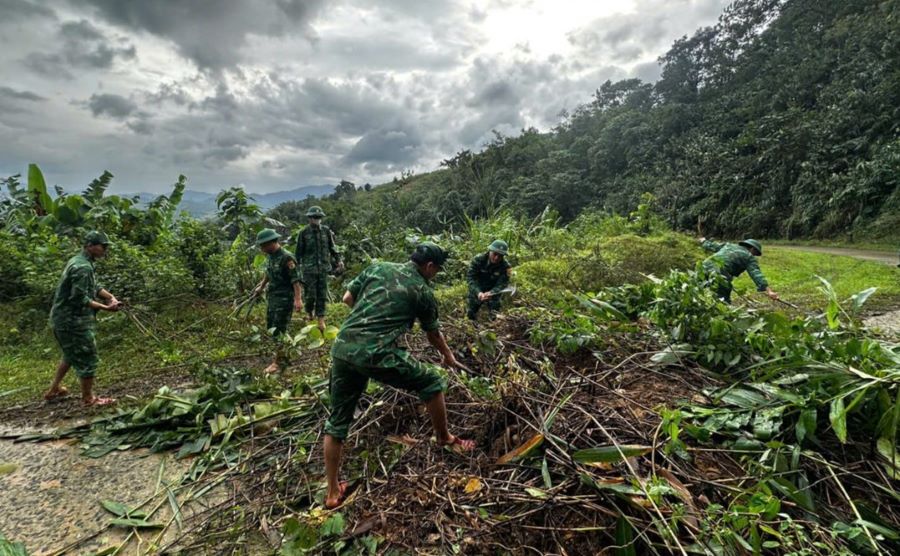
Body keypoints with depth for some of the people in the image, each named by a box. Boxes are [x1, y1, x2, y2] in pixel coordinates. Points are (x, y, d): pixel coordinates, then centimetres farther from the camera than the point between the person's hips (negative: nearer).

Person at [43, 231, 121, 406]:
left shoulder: (78, 261, 12)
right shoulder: (83, 267, -22)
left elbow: (94, 287, 15)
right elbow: (79, 298, -26)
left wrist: (111, 297, -1)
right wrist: (105, 307, -20)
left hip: (64, 319, 11)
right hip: (73, 321, -11)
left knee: (71, 355, 26)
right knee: (87, 358, 0)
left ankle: (54, 390, 38)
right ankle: (88, 398, 10)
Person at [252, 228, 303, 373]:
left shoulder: (287, 258, -20)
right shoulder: (270, 256, 6)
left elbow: (296, 280, -23)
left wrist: (298, 299, -29)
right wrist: (261, 286, 35)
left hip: (284, 298, -9)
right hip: (271, 296, 9)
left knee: (278, 330, -4)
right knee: (270, 327, 16)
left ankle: (278, 361, 7)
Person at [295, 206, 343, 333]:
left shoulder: (326, 231, 5)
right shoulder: (304, 233, -1)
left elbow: (332, 247, 13)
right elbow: (299, 252, 4)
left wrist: (338, 260, 5)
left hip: (324, 268, 2)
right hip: (309, 269, -2)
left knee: (322, 295, 3)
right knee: (310, 295, 0)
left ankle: (321, 320, 9)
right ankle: (309, 315, 25)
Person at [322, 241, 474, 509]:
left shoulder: (377, 267, 15)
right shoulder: (423, 291, 6)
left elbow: (348, 298, 16)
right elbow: (433, 333, 19)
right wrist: (449, 357, 37)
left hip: (342, 348, 6)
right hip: (376, 355, -5)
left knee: (337, 421, 18)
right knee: (431, 382, 15)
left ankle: (333, 493, 30)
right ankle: (445, 438, 33)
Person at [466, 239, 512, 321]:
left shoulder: (506, 267, -20)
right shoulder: (478, 259, -21)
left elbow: (502, 284, -22)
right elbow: (470, 277, -24)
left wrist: (490, 293, -43)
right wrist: (478, 292, -40)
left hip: (493, 293, 0)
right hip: (477, 292, 1)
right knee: (471, 315, 14)